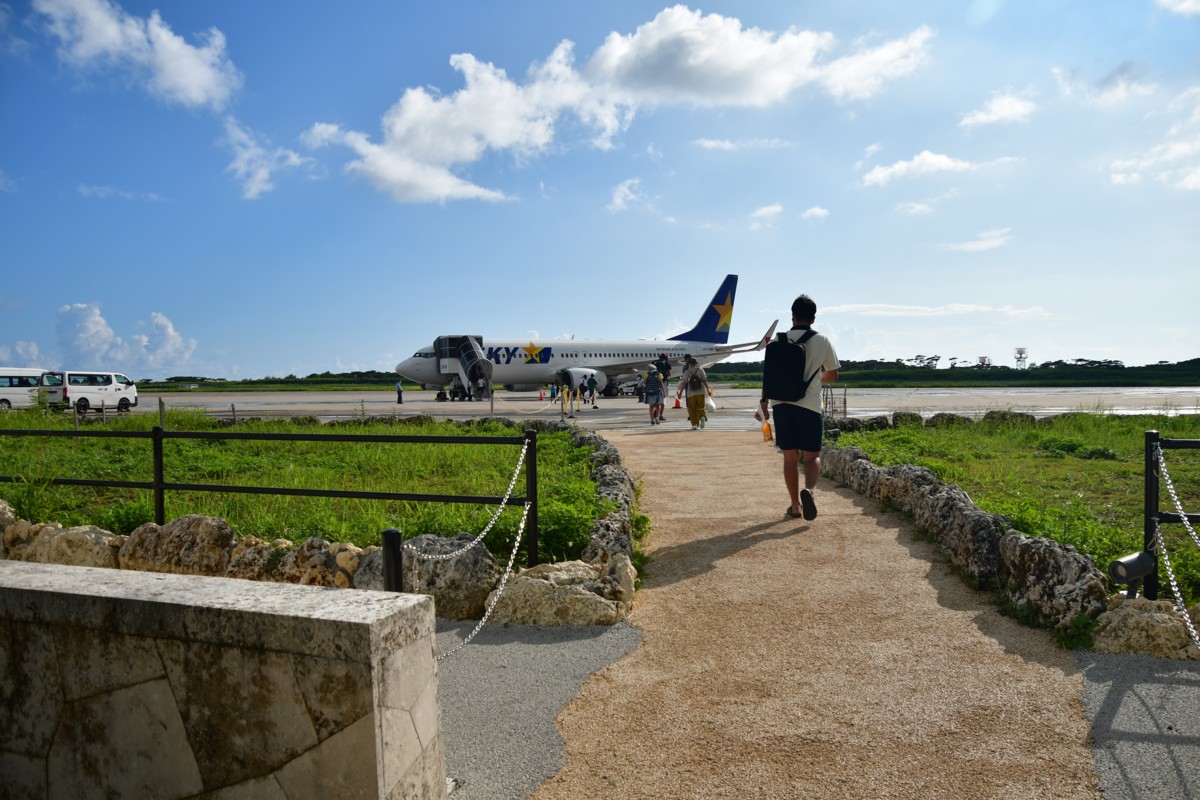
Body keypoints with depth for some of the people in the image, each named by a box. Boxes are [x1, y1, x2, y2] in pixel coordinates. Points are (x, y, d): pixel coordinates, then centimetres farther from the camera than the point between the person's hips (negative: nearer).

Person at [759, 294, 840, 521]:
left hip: (782, 404, 2)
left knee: (790, 457, 10)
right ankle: (808, 490, -20)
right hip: (810, 406, -1)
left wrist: (764, 403, 12)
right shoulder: (822, 341, 0)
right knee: (812, 456, 8)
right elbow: (832, 375, 10)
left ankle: (795, 505, 15)